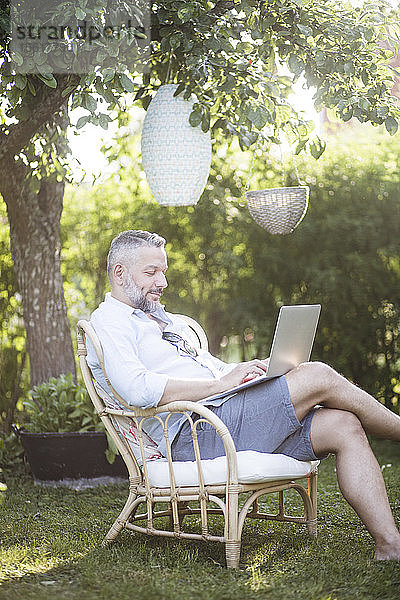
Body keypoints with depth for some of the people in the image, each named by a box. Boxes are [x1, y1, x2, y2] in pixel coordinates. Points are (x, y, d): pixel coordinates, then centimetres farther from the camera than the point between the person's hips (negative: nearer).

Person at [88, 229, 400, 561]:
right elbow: (138, 389, -20)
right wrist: (221, 382, -17)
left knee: (344, 427, -9)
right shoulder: (108, 322, -2)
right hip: (194, 434, -9)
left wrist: (248, 370, 6)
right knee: (318, 376, -18)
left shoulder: (164, 318, 29)